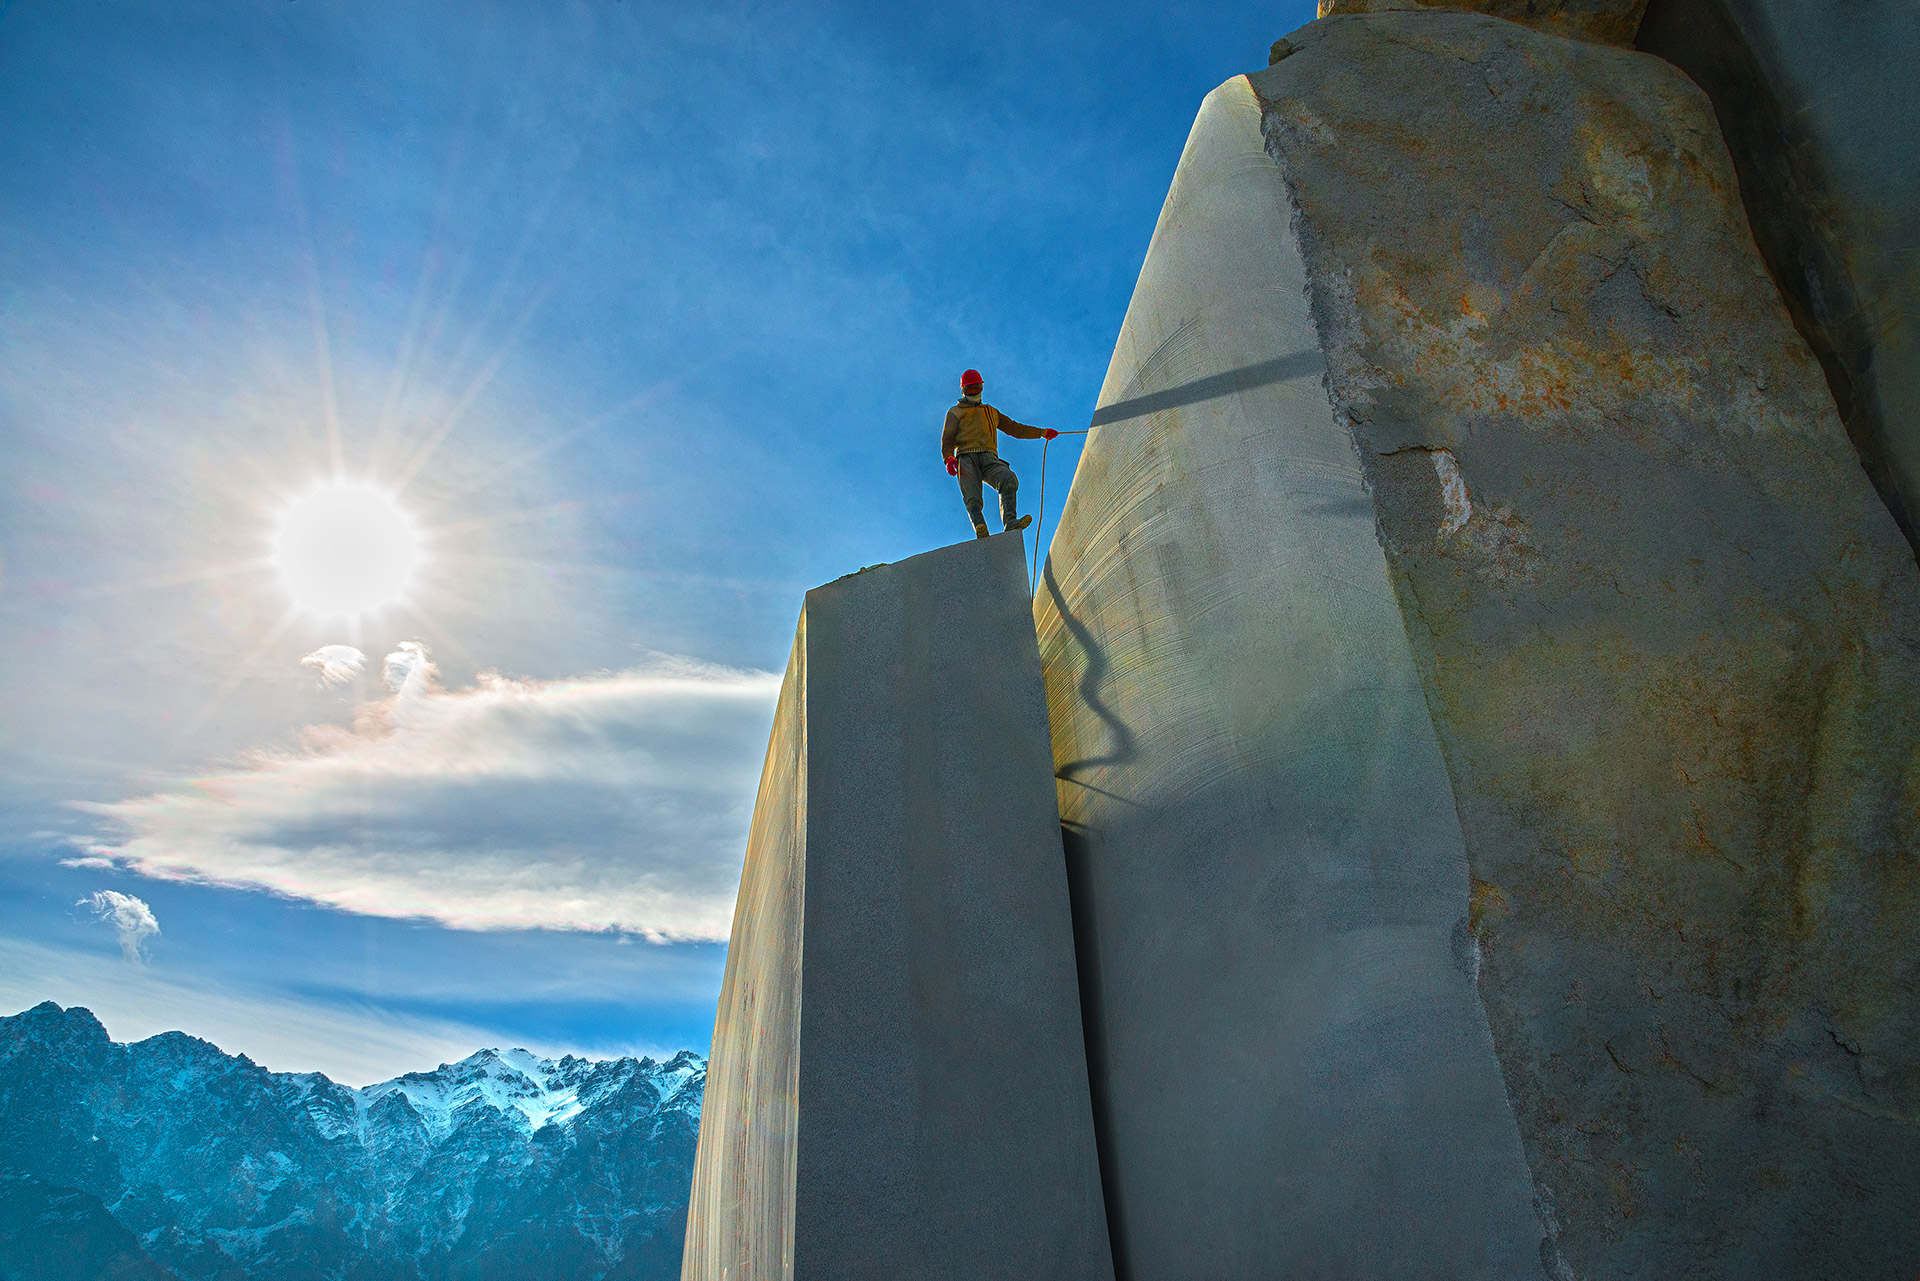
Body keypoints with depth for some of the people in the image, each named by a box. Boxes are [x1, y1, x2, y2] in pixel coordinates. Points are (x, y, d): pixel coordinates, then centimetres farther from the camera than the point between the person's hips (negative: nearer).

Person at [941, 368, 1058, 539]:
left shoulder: (991, 412, 35)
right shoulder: (955, 412, 23)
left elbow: (1014, 428, 37)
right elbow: (947, 439, 10)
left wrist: (1042, 433, 31)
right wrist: (949, 459, -11)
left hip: (989, 459, 2)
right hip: (966, 459, -2)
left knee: (1009, 480, -30)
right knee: (972, 498, -27)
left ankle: (1010, 521, -44)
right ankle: (980, 530, -47)